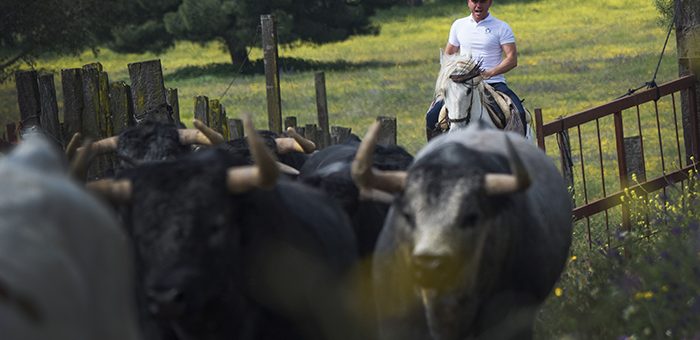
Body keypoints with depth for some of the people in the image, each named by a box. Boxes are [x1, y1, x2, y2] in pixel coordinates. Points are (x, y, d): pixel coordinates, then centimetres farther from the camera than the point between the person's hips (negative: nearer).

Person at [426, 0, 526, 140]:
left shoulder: (501, 27, 2)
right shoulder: (459, 25, 13)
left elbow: (512, 59, -6)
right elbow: (448, 56, 20)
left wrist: (490, 73, -22)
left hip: (494, 83, -3)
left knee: (519, 115, -28)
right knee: (432, 116, -15)